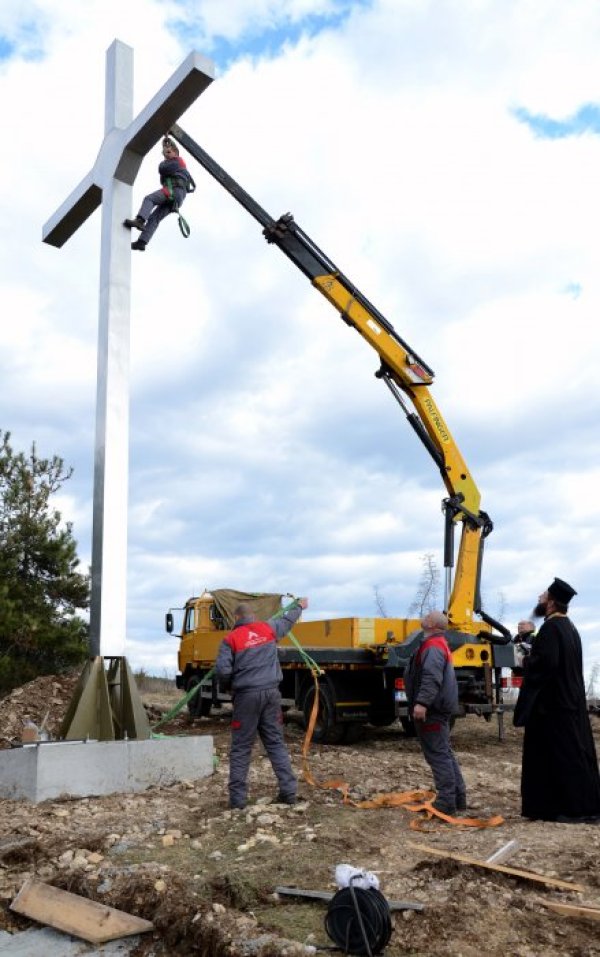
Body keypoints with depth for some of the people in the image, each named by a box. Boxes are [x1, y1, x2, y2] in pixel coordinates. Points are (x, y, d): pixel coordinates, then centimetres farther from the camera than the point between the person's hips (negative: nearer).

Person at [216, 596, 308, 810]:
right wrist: (299, 606, 47)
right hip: (271, 692, 4)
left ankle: (237, 797, 5)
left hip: (246, 695, -3)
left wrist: (228, 686, 11)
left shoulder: (230, 639, -2)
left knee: (241, 748, 5)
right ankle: (288, 791, 9)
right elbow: (287, 620, 28)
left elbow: (223, 670, -10)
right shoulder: (268, 628, 9)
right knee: (276, 743, 11)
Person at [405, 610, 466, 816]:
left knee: (437, 754, -8)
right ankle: (458, 797, 22)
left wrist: (422, 702, -38)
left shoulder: (433, 646, -17)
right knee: (444, 752, 16)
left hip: (432, 710, -11)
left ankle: (446, 802, -5)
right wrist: (422, 703, 31)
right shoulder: (439, 644, 18)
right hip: (439, 708, 11)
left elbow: (432, 678, -31)